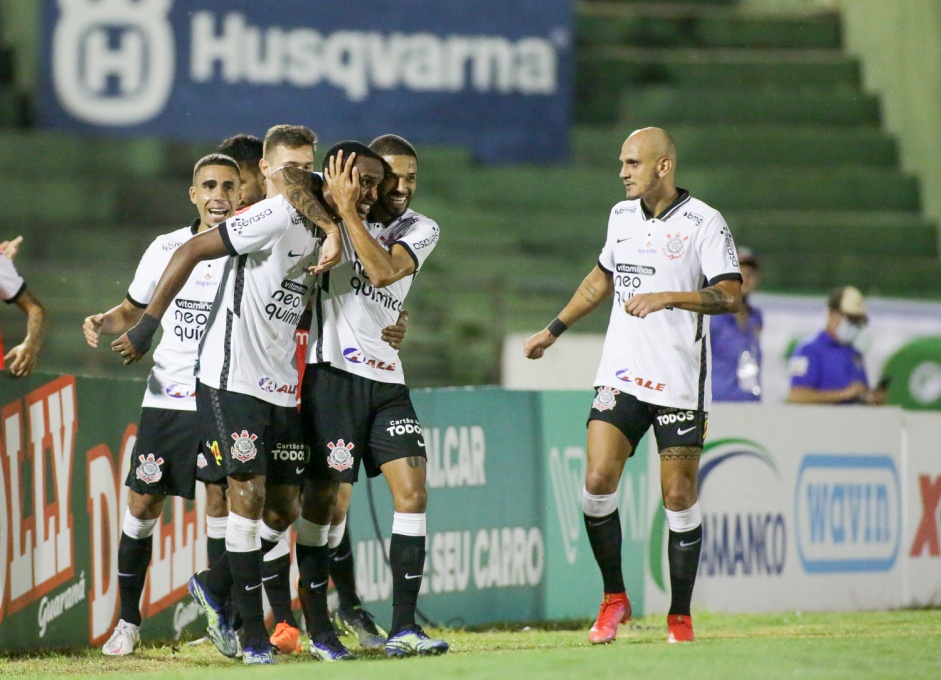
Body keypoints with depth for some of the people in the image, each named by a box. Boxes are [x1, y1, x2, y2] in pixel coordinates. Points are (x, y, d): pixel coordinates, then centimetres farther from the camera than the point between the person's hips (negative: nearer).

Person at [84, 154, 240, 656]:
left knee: (221, 503, -8)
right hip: (164, 399, 2)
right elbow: (134, 309, 19)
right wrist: (103, 322, -1)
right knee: (142, 505, 1)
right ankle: (128, 623, 11)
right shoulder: (166, 248, 7)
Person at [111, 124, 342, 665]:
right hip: (232, 380, -8)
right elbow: (190, 253, -15)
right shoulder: (275, 216, -12)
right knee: (249, 494, -10)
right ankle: (254, 633, -2)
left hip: (281, 389, 8)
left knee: (285, 509, 6)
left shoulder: (317, 227, 12)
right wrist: (147, 328, -17)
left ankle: (215, 585, 27)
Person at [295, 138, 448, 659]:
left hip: (387, 379, 4)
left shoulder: (421, 230, 8)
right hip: (334, 371, -4)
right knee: (328, 499, -6)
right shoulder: (335, 214, 1)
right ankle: (317, 629, 2)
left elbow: (383, 271, -10)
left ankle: (403, 628, -5)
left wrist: (348, 209, -13)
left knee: (412, 490, -6)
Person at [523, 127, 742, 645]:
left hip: (680, 383, -4)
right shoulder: (621, 215, 11)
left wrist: (668, 297, -27)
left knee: (679, 496, -2)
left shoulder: (703, 223, -7)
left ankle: (680, 615, 11)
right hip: (620, 376, 4)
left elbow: (730, 295, -15)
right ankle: (614, 598, 8)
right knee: (597, 482, -9)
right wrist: (554, 330, 30)